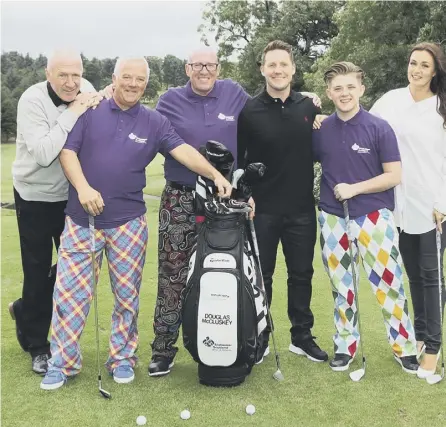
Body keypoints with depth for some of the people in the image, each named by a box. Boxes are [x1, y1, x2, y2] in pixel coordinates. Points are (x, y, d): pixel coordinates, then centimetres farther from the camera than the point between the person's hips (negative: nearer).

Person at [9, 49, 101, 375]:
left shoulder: (85, 91, -5)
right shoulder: (32, 100, -20)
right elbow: (44, 153, -30)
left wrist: (100, 108, -17)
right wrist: (71, 114, -29)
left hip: (72, 195, 5)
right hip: (35, 197, -5)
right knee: (38, 271, 2)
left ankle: (25, 311, 36)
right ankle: (37, 346, 21)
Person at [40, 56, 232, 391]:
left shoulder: (154, 122, 5)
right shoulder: (90, 111, 1)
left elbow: (184, 151, -6)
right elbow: (67, 151, -4)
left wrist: (216, 175, -19)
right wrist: (83, 188, -18)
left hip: (128, 221, 1)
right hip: (82, 218, -1)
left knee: (127, 293, 8)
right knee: (69, 292, 1)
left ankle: (123, 357, 25)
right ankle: (63, 362, 15)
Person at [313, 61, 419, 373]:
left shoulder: (379, 128, -6)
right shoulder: (321, 130, 3)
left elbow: (394, 176, -8)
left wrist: (355, 188, -15)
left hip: (374, 215, -3)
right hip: (332, 218, 3)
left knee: (388, 284, 1)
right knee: (341, 286, 12)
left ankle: (405, 347, 17)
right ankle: (345, 345, 27)